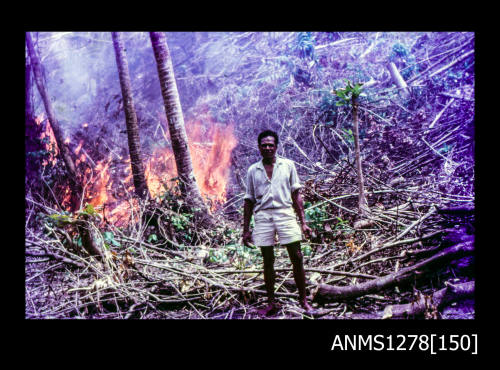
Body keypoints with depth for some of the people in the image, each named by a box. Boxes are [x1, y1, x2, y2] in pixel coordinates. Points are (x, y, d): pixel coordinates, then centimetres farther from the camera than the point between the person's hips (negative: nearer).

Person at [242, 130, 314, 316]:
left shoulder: (288, 165, 8)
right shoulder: (253, 170, 11)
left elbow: (296, 195, 9)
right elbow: (249, 201, 13)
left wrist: (303, 222, 3)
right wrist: (246, 229, 9)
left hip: (285, 213, -1)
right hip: (263, 216, 1)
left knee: (297, 258, -2)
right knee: (268, 261, 6)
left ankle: (303, 300, 10)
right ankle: (271, 303, 17)